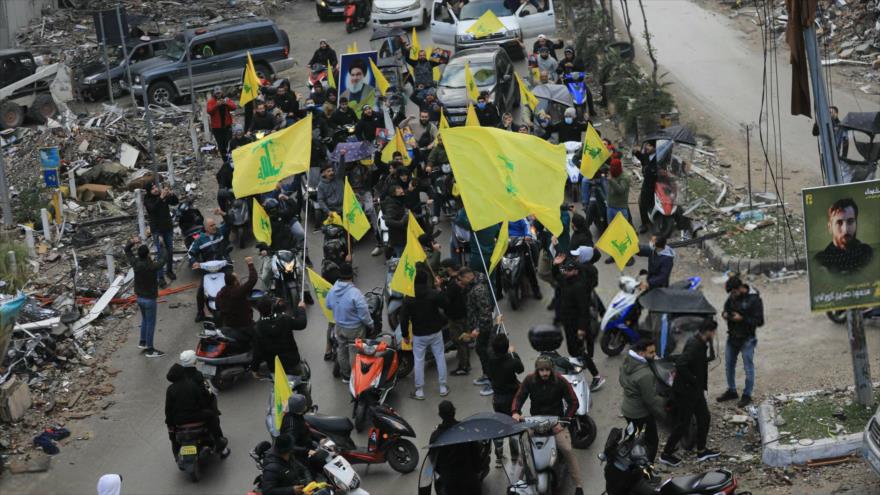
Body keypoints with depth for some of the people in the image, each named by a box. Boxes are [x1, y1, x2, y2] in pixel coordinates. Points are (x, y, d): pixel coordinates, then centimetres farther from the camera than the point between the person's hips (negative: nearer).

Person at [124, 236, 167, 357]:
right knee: (151, 323, 6)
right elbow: (165, 256, -14)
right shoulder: (151, 266, -28)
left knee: (145, 319, 27)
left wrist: (132, 242, -12)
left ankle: (142, 342, 37)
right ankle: (149, 350, 12)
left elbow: (127, 250, 5)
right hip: (149, 299, -6)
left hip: (139, 297, 6)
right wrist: (161, 247, 5)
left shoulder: (135, 263, -12)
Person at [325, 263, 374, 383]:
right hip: (354, 329, -6)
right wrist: (370, 324, -6)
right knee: (355, 353, 10)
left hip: (339, 327, 6)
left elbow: (329, 306, 8)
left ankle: (345, 375, 37)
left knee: (342, 351, 22)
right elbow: (364, 314, -24)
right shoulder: (355, 293, -31)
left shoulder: (332, 290, -11)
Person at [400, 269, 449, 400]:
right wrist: (441, 290, 14)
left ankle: (419, 391, 11)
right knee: (440, 358, 13)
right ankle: (443, 388, 19)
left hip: (419, 335, -1)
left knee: (419, 361, 7)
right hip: (435, 332, 1)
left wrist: (405, 335, 2)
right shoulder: (434, 294, -13)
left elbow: (404, 319, -10)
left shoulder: (408, 298, -14)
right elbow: (446, 304, 4)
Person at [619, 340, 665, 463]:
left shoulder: (626, 362, -5)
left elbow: (622, 382, 12)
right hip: (641, 414, -8)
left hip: (627, 409, 8)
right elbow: (650, 399, -24)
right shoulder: (645, 375, -33)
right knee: (651, 441, 9)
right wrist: (662, 411, -9)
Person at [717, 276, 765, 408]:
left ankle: (747, 395, 15)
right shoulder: (732, 297, 0)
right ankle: (731, 391, 34)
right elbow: (726, 307, 16)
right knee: (729, 366, 17)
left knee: (748, 368, 3)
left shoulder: (754, 299, -19)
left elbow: (759, 321, -18)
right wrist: (725, 314, -8)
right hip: (732, 337, 7)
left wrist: (742, 318, -27)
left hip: (746, 339, -7)